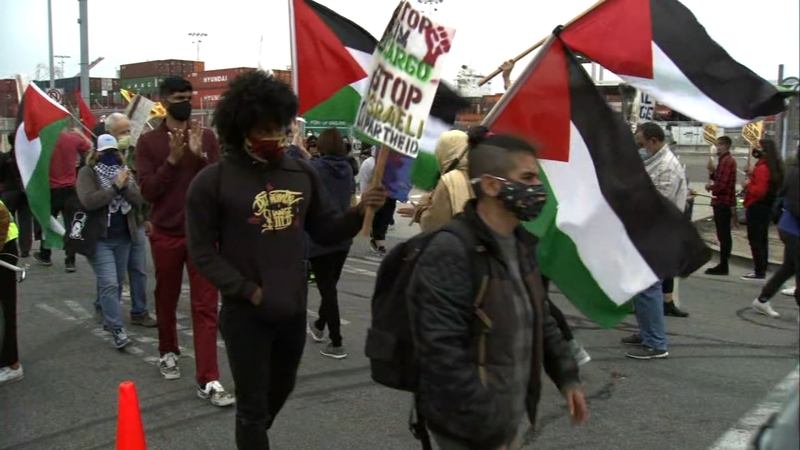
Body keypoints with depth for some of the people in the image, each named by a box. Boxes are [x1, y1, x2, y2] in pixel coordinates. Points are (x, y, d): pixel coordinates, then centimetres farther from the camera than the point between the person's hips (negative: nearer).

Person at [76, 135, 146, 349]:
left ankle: (109, 319, 32)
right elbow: (88, 201, -22)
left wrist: (124, 186, -19)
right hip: (99, 238, -5)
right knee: (109, 284, -12)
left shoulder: (124, 171, 9)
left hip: (123, 237, 6)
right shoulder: (87, 172, -6)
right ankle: (117, 329, -9)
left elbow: (139, 199, -2)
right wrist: (115, 186, -22)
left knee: (118, 282, 15)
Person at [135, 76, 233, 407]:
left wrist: (199, 156, -18)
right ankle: (168, 353, 41)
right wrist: (172, 160, -19)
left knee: (206, 306, -5)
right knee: (167, 300, 17)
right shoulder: (148, 142, -1)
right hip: (166, 234, 0)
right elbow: (147, 191, -9)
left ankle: (208, 380, -5)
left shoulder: (207, 138, 2)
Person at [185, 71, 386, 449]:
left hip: (294, 309, 5)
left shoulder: (302, 174, 0)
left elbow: (326, 232, 5)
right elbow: (202, 252, -9)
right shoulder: (213, 181, -11)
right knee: (253, 406, 9)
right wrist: (249, 292, -16)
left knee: (280, 392, 27)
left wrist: (360, 212, -14)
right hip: (245, 313, -5)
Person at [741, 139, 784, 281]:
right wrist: (752, 176, 8)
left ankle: (759, 273, -3)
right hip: (766, 207, 10)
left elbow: (760, 191, -26)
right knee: (762, 240, 16)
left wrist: (748, 185, -10)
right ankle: (761, 271, 23)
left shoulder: (762, 168, -20)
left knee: (755, 240, -5)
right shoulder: (772, 167, 11)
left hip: (756, 208, -10)